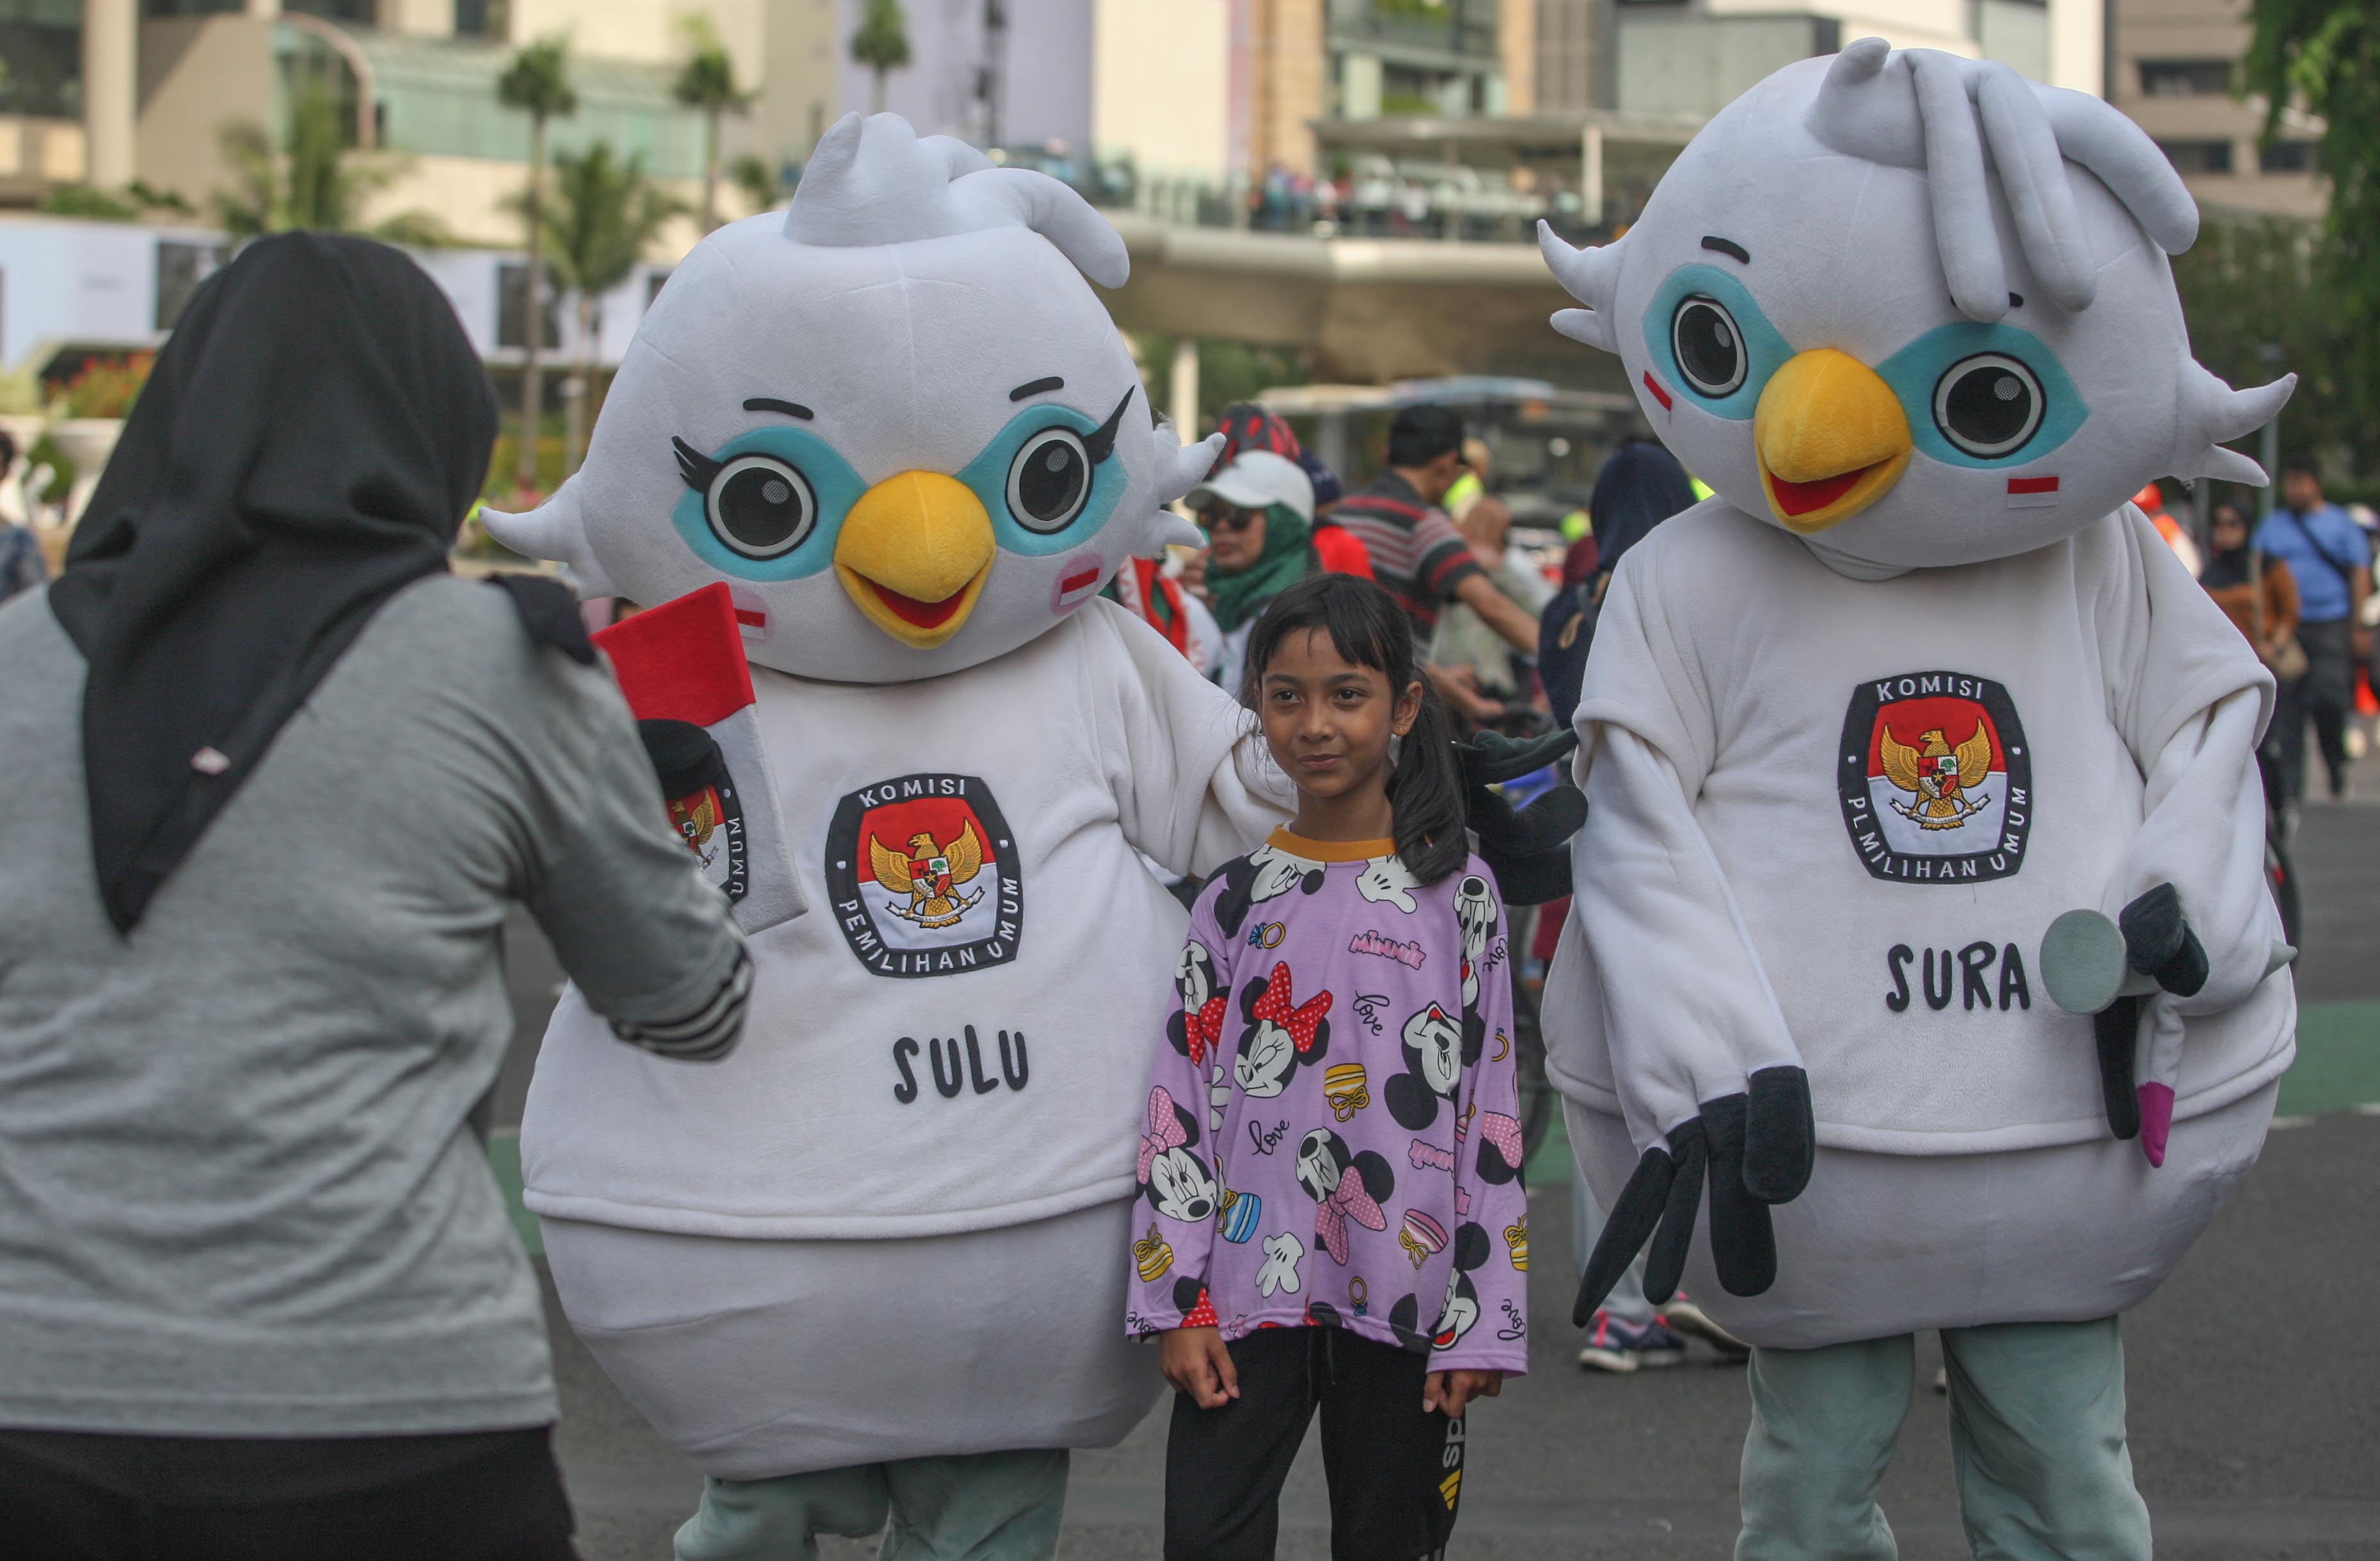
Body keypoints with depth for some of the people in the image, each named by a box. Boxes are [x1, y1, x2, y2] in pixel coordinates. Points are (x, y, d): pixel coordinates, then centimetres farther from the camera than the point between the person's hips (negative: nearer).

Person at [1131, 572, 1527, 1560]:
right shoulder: (1238, 899, 5)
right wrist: (1176, 1303, -3)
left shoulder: (1456, 893, 1)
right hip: (1252, 1282, 1)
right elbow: (1179, 1107, 4)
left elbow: (1492, 1117, 0)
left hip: (1407, 1289, -1)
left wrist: (1483, 1322, -5)